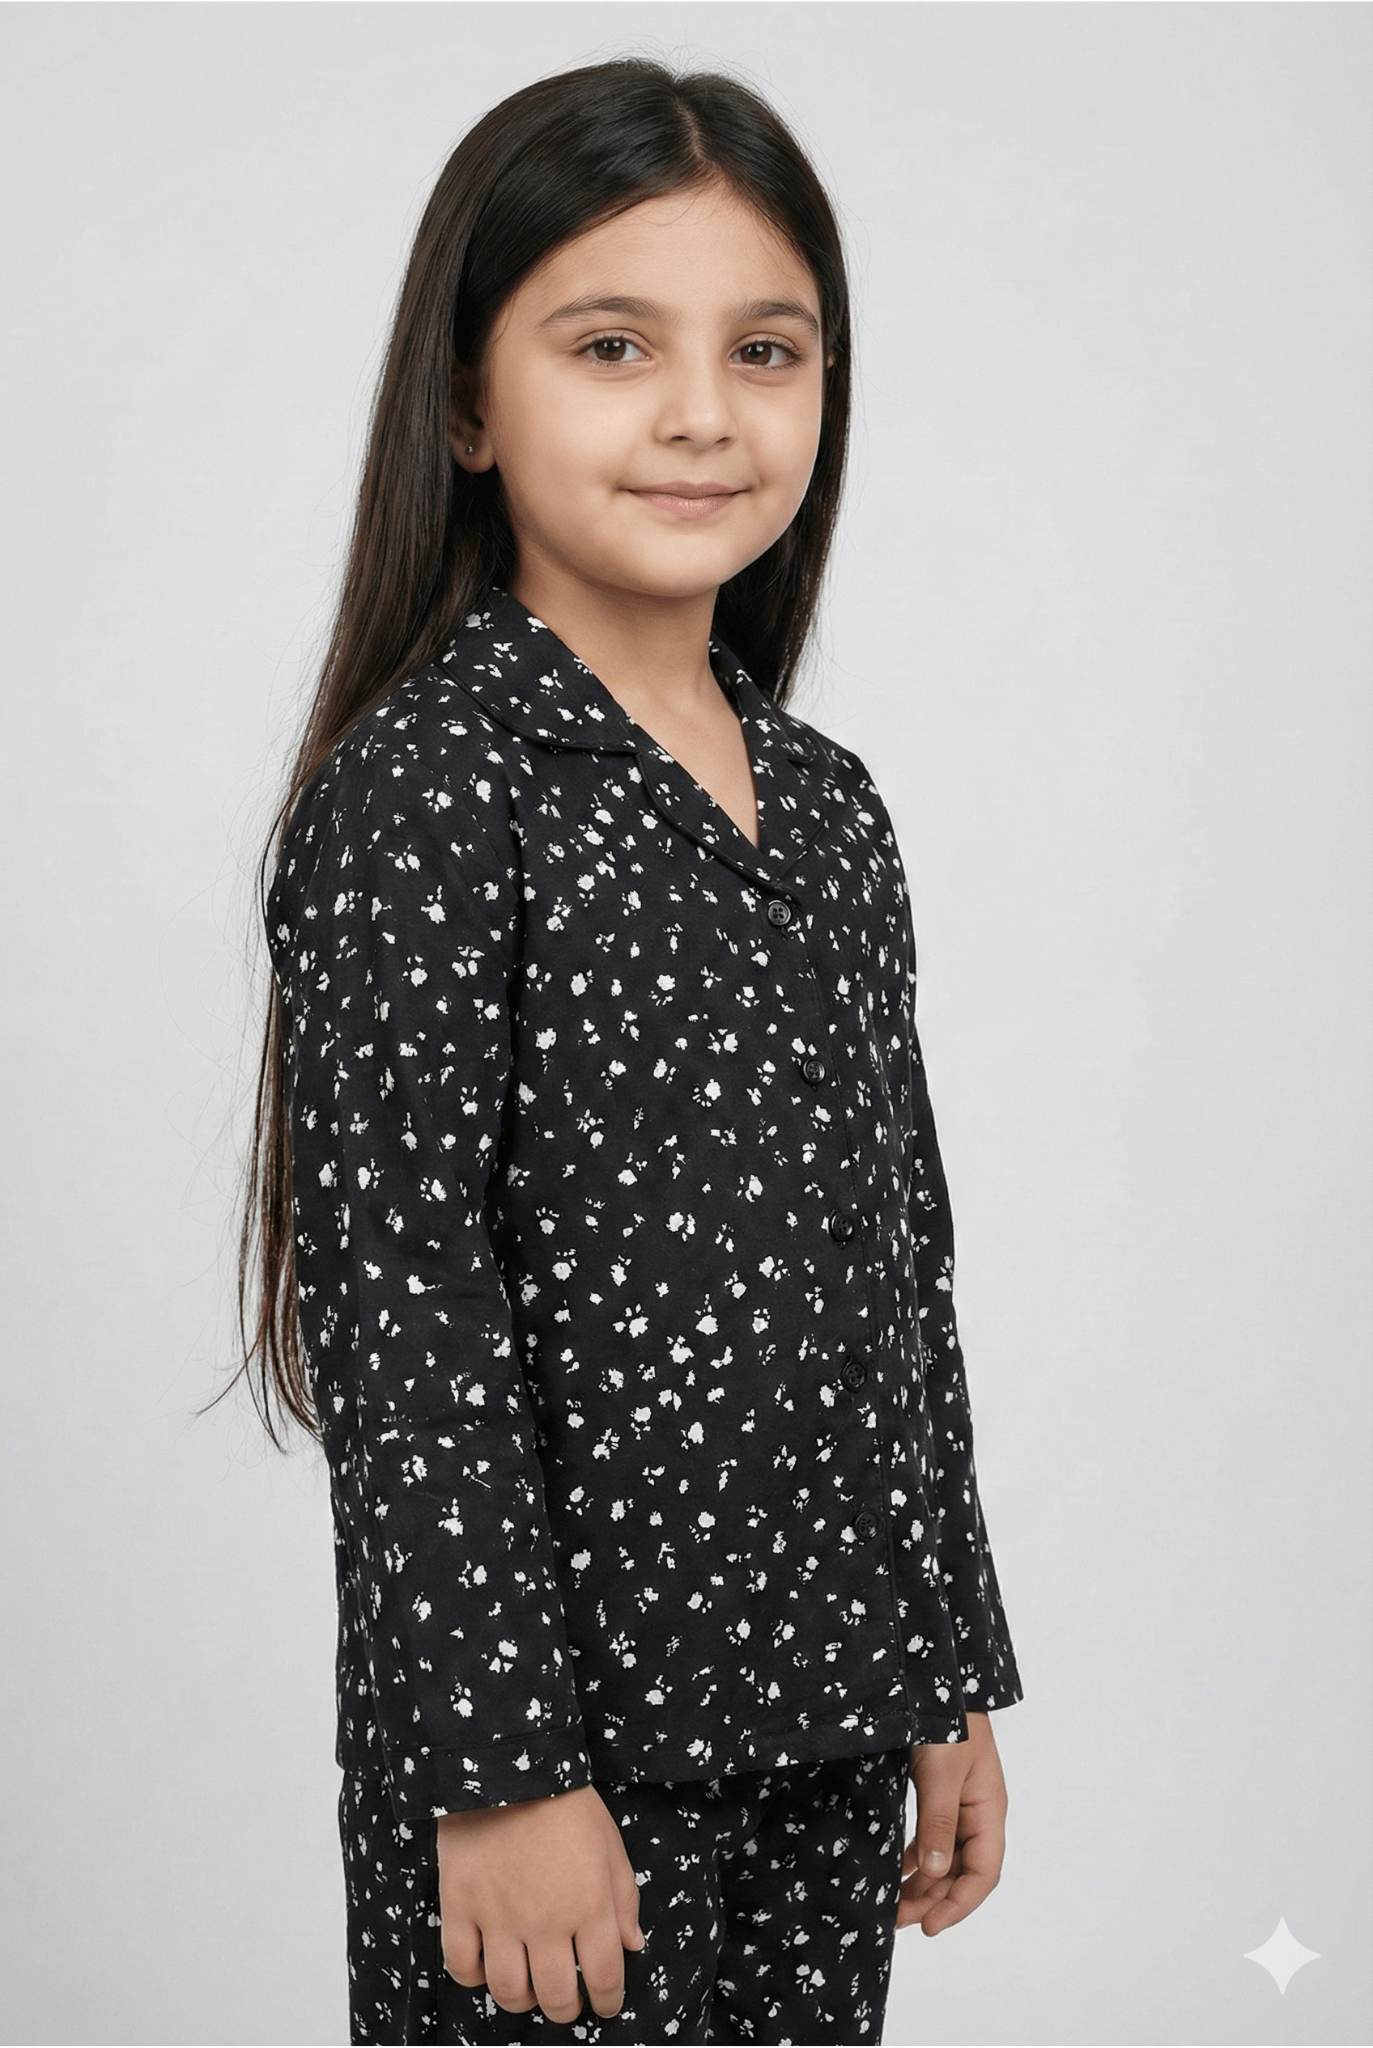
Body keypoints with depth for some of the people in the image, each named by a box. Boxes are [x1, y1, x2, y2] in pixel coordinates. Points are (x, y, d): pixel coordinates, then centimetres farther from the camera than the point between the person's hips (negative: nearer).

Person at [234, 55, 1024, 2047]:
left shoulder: (831, 806, 7)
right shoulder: (419, 791, -12)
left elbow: (902, 1258, 11)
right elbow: (399, 1305, -16)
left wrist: (952, 1674, 13)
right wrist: (497, 1767, -16)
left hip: (824, 1723, 6)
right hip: (556, 1721, -6)